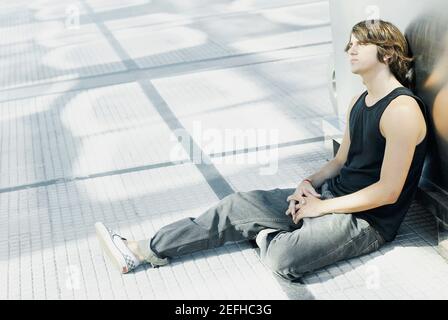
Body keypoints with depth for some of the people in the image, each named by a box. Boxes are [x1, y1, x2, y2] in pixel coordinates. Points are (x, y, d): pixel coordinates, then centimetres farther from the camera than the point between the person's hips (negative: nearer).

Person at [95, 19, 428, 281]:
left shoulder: (401, 110, -20)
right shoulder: (359, 102, 11)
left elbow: (388, 192, -22)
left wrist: (321, 207, -15)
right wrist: (309, 183, -1)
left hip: (368, 219, -9)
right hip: (331, 193, 9)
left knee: (284, 258, -33)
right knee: (238, 206, 0)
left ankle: (266, 237, 5)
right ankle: (142, 251, 3)